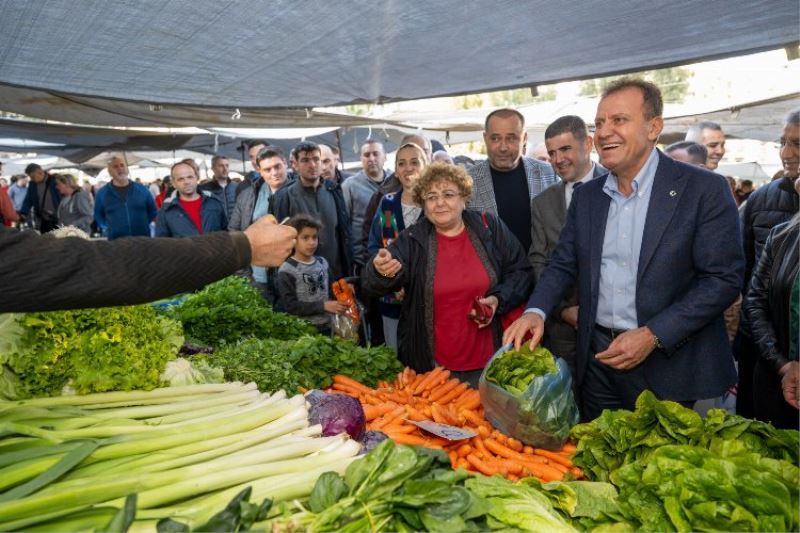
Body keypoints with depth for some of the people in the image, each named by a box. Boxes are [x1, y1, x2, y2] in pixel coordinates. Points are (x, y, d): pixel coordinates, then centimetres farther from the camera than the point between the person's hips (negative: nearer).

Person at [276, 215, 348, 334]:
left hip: (328, 327, 5)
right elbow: (290, 306, -15)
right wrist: (323, 306, -19)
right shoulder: (287, 270, -10)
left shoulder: (323, 263, 8)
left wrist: (339, 305, -6)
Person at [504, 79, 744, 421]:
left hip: (668, 364, -4)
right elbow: (563, 264, 8)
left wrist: (653, 335, -20)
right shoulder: (586, 196, 6)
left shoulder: (705, 189, -9)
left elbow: (724, 278, -12)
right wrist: (536, 311, -11)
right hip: (597, 359, 4)